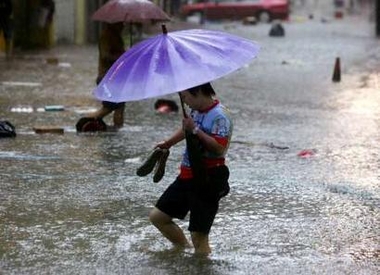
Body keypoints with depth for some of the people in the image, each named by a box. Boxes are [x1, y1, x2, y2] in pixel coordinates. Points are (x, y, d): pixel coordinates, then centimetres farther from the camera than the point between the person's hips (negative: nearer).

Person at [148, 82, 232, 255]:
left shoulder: (219, 116, -18)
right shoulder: (197, 111, 9)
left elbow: (219, 147, -29)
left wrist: (195, 130, -27)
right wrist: (167, 144, 30)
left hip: (208, 179, -9)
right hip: (187, 176, 9)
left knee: (199, 235, -8)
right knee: (157, 216, 12)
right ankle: (183, 248, 25)